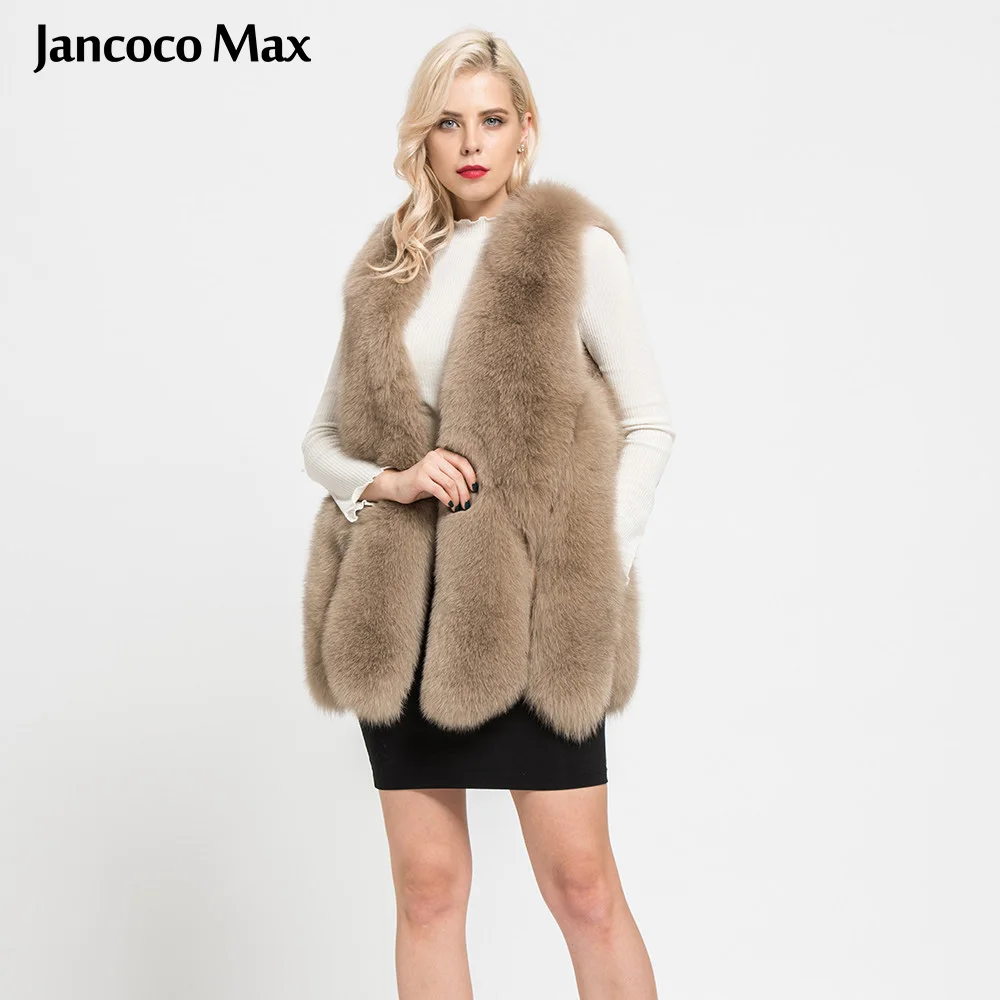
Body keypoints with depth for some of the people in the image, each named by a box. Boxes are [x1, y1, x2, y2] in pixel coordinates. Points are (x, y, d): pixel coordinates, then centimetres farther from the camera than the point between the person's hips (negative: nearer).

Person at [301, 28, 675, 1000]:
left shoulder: (574, 246, 1)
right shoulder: (385, 272, 12)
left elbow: (649, 422, 2)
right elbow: (320, 437, 14)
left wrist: (602, 573, -7)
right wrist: (385, 483, -7)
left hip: (528, 608, -3)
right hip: (401, 607, 4)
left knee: (581, 883, 0)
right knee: (426, 888, 9)